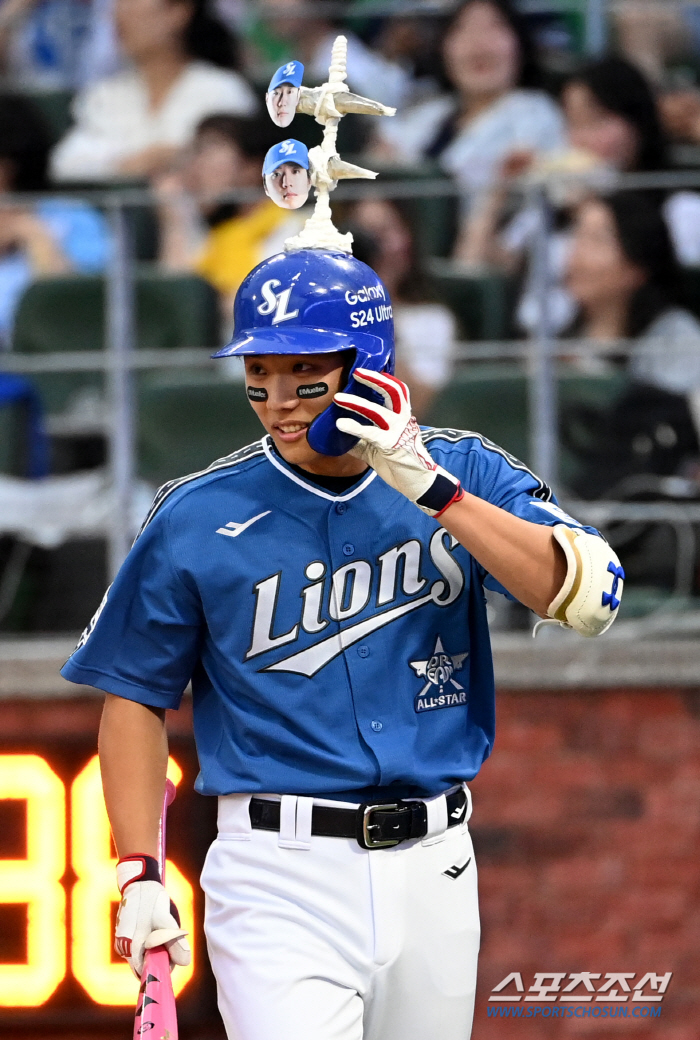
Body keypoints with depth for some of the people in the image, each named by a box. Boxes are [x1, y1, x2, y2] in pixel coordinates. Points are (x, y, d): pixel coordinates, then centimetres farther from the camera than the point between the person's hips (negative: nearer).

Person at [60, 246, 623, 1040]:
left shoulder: (460, 473, 2)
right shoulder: (197, 518, -2)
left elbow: (591, 600, -11)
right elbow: (135, 697, 5)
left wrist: (432, 490, -19)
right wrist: (139, 876, -5)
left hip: (434, 871, 3)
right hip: (281, 877, -3)